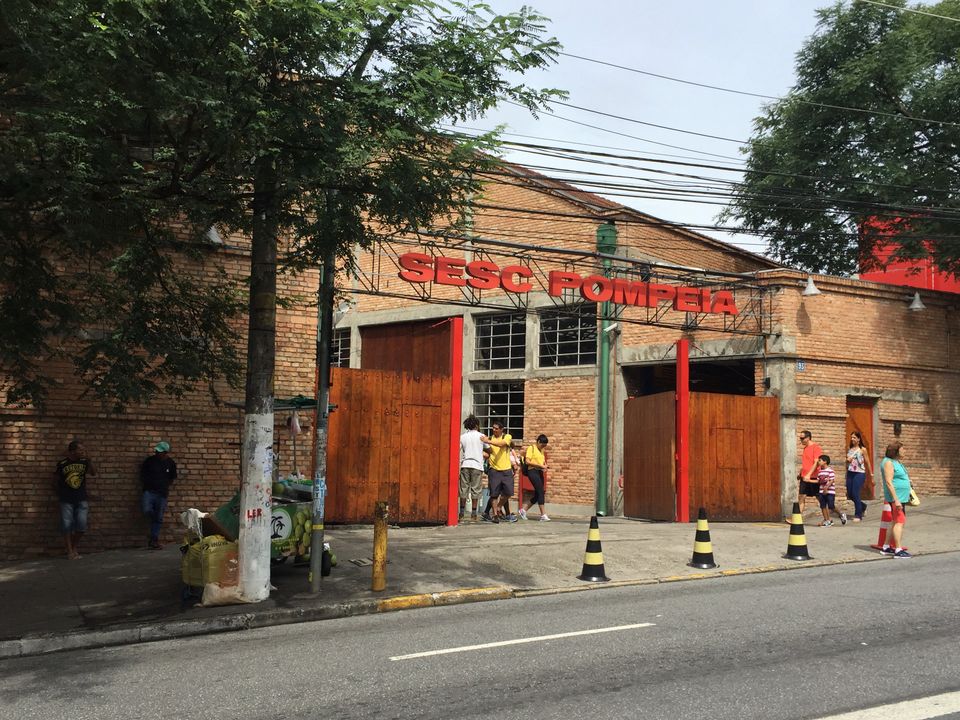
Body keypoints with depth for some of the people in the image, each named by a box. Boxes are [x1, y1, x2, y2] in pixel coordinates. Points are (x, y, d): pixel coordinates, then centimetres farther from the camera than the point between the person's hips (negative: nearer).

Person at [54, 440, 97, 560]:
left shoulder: (84, 462, 2)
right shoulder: (62, 464, -4)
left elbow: (93, 472, -13)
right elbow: (58, 480, 7)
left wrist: (88, 459, -21)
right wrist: (59, 495, 11)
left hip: (81, 499, 2)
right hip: (66, 500, -2)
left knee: (82, 525, -3)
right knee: (66, 525, -1)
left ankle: (75, 546, 18)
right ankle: (70, 551, 8)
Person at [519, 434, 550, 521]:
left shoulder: (541, 450, 19)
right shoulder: (531, 448, -4)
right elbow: (527, 461, -13)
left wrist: (544, 465, 6)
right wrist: (540, 465, -17)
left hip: (540, 472, 9)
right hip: (533, 471, -9)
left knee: (537, 494, 6)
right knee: (540, 491, -16)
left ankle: (523, 509, 20)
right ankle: (543, 515, -16)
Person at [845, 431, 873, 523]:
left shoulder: (862, 449, -3)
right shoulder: (850, 449, 12)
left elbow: (867, 462, -1)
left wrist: (871, 474, 0)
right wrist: (847, 460, -1)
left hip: (859, 473, -6)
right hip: (850, 473, 6)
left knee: (855, 494, -9)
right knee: (850, 494, 7)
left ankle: (858, 515, 4)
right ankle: (862, 506, 34)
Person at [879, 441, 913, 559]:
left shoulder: (896, 462, 17)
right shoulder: (888, 462, -15)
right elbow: (889, 482, -21)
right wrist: (896, 500, -26)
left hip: (901, 497, 11)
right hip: (896, 497, -11)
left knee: (895, 522, 14)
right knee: (899, 522, -13)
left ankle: (886, 547, 21)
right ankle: (898, 550, -14)